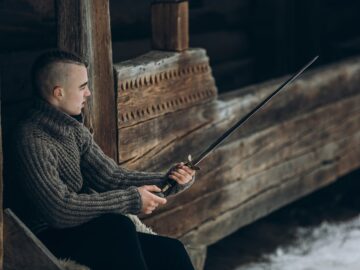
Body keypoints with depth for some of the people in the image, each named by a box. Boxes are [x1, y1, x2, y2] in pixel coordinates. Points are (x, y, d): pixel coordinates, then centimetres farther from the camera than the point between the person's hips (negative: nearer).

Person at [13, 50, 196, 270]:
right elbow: (61, 209, -26)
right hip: (51, 239, -8)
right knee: (118, 226, -32)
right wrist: (131, 199, -21)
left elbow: (111, 177, 7)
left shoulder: (74, 129, 8)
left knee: (170, 250, -9)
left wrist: (164, 180, -7)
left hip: (83, 230, 8)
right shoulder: (31, 139, -20)